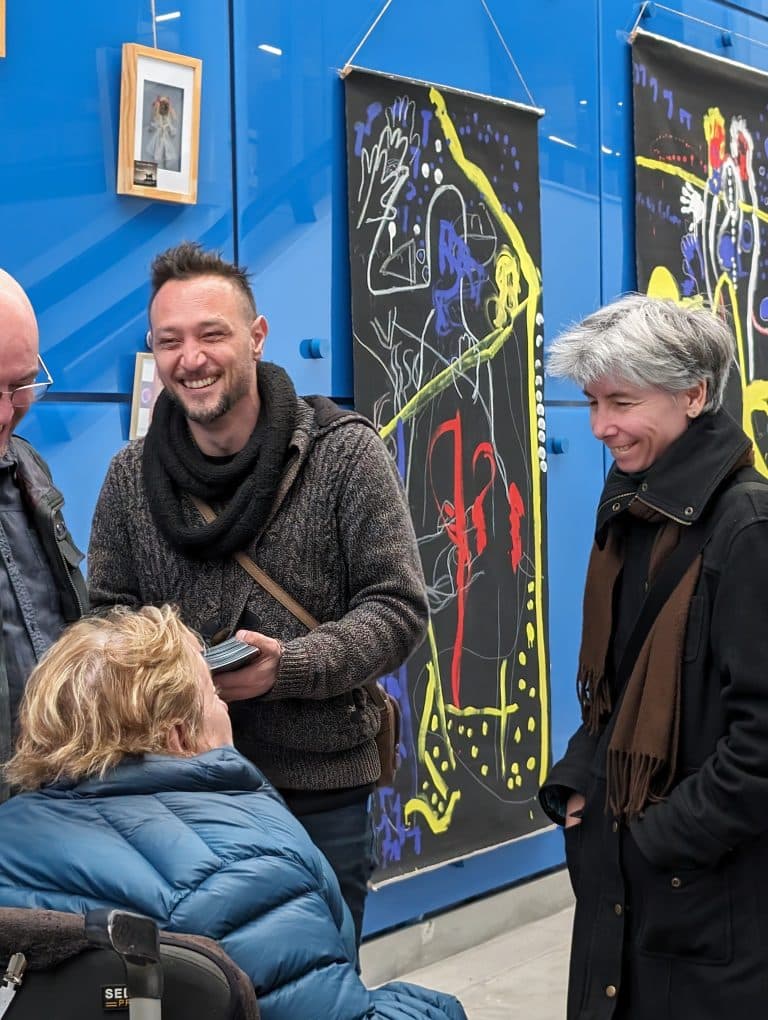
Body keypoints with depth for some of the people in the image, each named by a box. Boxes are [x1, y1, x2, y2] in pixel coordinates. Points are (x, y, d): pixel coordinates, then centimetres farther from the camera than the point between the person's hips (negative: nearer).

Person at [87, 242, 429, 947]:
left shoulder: (345, 453, -6)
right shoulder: (130, 477, 4)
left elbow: (398, 608, -9)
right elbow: (108, 612, 10)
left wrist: (287, 665, -24)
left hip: (320, 789, -2)